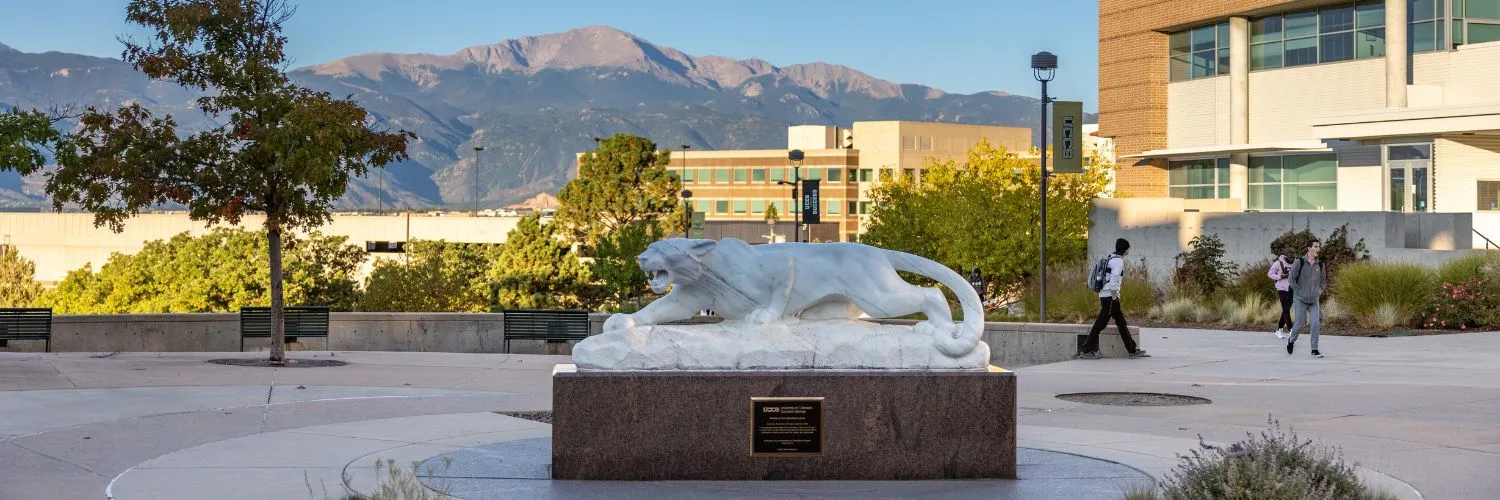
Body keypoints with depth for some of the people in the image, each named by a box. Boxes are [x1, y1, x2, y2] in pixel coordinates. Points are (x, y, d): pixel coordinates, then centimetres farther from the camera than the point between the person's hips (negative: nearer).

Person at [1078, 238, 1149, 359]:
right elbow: (1114, 279, -22)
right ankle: (1086, 351, -5)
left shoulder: (1111, 259, 18)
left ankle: (1132, 351, 14)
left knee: (1121, 323, 11)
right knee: (1100, 324, -7)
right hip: (1110, 296, -10)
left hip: (1104, 295, 10)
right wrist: (1114, 297, -20)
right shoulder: (1119, 261, -11)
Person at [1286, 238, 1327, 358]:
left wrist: (1319, 292, 4)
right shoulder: (1300, 263, -8)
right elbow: (1292, 279, -5)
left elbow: (1323, 281, 17)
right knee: (1300, 324, 0)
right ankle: (1291, 340, 29)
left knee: (1315, 324, -6)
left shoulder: (1320, 265, 4)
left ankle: (1314, 350, 0)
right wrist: (1300, 292, -9)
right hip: (1300, 299, -3)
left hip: (1314, 300, 3)